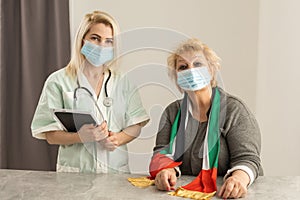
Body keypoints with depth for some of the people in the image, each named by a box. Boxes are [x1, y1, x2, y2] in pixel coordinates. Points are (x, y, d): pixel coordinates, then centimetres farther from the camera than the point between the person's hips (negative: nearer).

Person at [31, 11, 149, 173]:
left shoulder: (123, 81, 11)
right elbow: (50, 135, -1)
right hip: (75, 169, -2)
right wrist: (80, 137, -18)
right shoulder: (58, 81, 2)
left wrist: (118, 139, -9)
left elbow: (135, 126, 10)